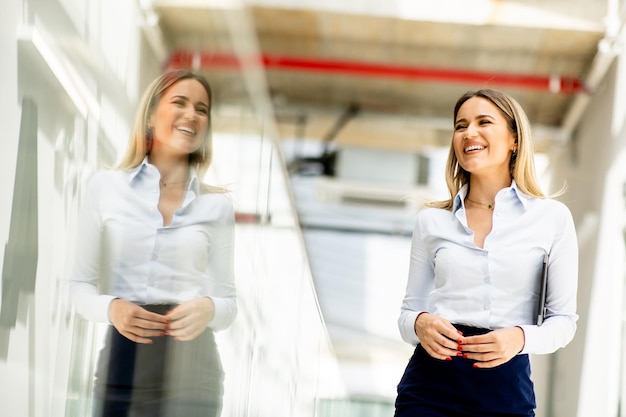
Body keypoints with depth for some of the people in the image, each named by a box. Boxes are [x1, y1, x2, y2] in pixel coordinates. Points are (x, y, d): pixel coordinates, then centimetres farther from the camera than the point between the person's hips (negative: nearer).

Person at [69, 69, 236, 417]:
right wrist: (112, 309, -14)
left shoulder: (217, 205, 7)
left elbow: (228, 300, 9)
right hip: (122, 364, -1)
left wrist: (208, 310, -14)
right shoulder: (105, 187, 5)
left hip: (191, 371, 1)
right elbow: (81, 285, 7)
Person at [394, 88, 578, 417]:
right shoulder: (431, 220, 7)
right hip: (429, 385, 1)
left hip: (507, 388, -1)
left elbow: (564, 319, 3)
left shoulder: (552, 218, 1)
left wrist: (521, 338, -17)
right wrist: (420, 324, -11)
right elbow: (408, 311, 11)